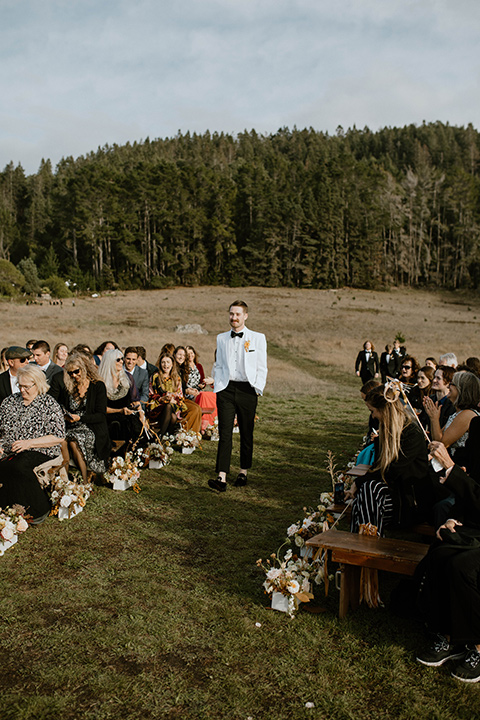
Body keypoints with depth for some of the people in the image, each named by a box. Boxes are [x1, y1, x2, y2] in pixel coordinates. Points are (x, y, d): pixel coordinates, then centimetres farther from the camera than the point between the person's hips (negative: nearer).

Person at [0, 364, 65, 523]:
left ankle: (39, 509, -18)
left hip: (39, 451, -4)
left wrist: (29, 443, -16)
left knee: (18, 466, -34)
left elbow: (59, 437, -7)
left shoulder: (49, 404, 0)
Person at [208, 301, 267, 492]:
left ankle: (243, 472, 25)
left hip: (247, 389, -1)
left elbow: (262, 367, 4)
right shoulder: (221, 338, 13)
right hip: (226, 390, 1)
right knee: (224, 433, -7)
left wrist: (257, 389, -6)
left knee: (246, 433, 8)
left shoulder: (258, 338, 4)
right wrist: (217, 388, 7)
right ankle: (221, 478, -12)